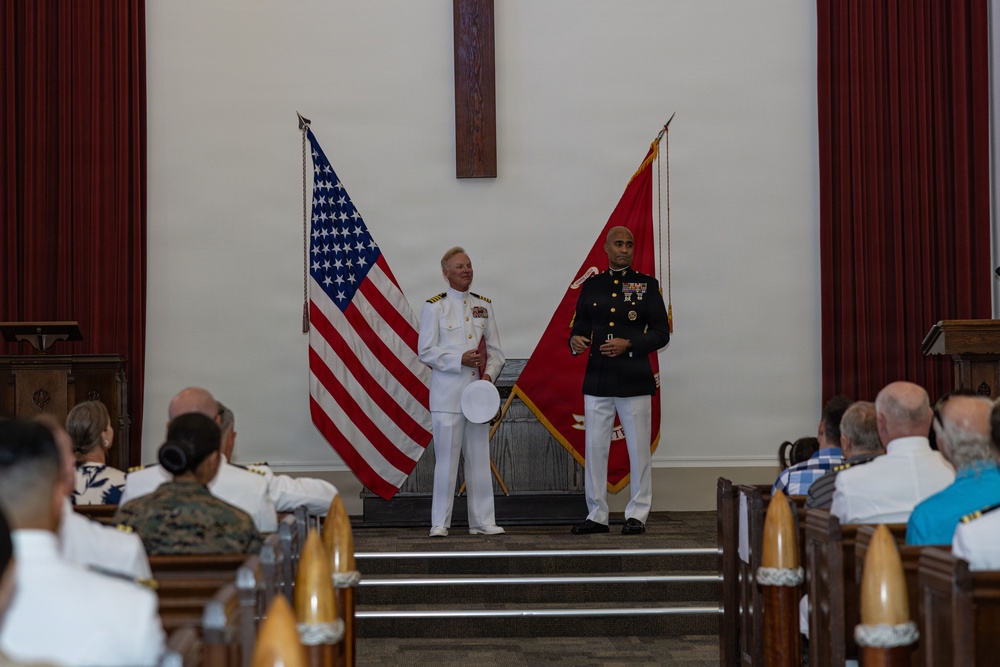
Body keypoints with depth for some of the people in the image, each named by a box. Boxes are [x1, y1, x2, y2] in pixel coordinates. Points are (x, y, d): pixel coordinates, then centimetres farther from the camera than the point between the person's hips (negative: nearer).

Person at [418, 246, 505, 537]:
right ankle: (440, 522, 4)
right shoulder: (434, 306, 1)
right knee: (446, 458, -4)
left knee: (479, 457, 6)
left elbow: (495, 350, 14)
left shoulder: (484, 306, 13)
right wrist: (460, 359, -15)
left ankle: (482, 521, 12)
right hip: (447, 393, -4)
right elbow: (425, 351, -4)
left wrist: (489, 374, -4)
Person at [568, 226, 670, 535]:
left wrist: (629, 345, -15)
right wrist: (575, 340, -10)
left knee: (639, 448, 1)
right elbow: (581, 325, 13)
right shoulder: (591, 286, 10)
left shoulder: (647, 285, 3)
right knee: (594, 447, 4)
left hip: (634, 380, -2)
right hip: (597, 379, 3)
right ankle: (597, 515, 12)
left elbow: (661, 333, -1)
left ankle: (637, 515, 10)